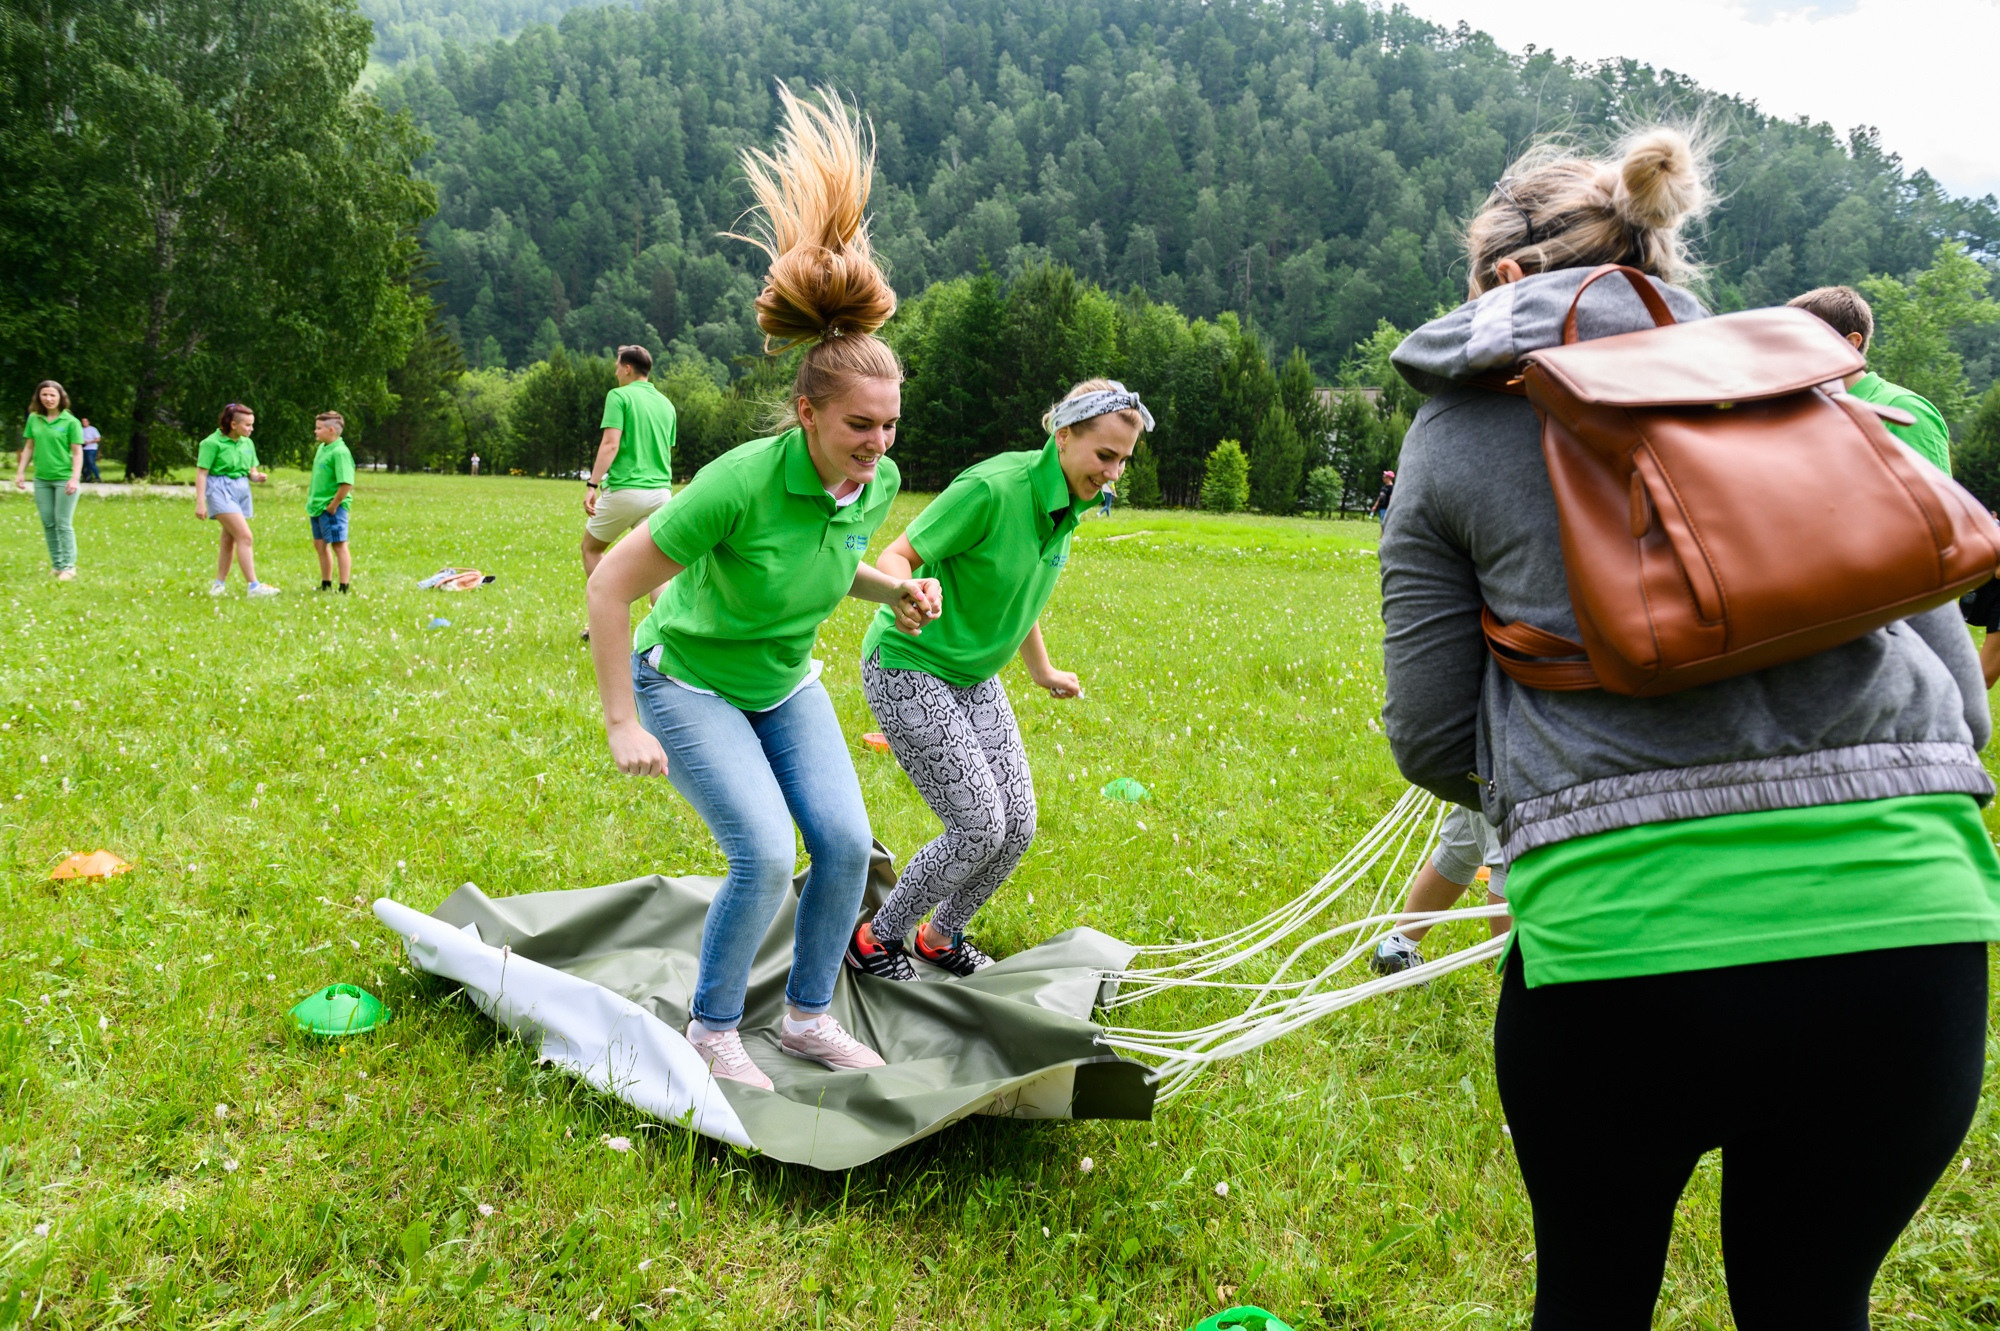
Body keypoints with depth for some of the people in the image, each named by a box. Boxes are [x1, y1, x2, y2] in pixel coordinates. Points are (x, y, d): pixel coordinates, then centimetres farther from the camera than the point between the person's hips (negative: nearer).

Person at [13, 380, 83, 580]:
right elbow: (29, 447, 13)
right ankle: (56, 564, 16)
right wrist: (21, 472, 8)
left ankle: (69, 567, 1)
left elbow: (77, 452, -6)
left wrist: (75, 478, -15)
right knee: (48, 524, 8)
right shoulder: (33, 419, 7)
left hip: (64, 479, -5)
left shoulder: (70, 422, -5)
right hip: (42, 479, 5)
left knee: (63, 523, -5)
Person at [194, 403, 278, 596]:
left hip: (241, 489, 7)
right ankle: (253, 586, -18)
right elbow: (201, 472, -11)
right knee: (244, 535, -17)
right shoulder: (212, 443, -11)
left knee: (229, 540, 13)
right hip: (221, 490, -7)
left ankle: (219, 583, 24)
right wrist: (200, 502, -15)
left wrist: (257, 476, -6)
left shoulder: (247, 443, 9)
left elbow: (251, 470, 19)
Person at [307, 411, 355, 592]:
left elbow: (347, 484, -24)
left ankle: (344, 588, 0)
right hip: (317, 507, 10)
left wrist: (333, 505, -20)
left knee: (339, 545, -4)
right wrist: (311, 500, 19)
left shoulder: (339, 452, -17)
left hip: (331, 508, -10)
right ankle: (326, 585, 27)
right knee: (320, 545, 16)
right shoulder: (321, 448, 11)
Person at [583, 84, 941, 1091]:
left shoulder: (875, 481, -13)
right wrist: (621, 724, -24)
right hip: (688, 681, -6)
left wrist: (894, 592, -10)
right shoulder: (742, 482, -33)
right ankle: (712, 1030, 7)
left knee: (847, 842, -4)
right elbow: (612, 583, -26)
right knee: (766, 856, -17)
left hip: (785, 684, 6)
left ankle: (808, 1018, 17)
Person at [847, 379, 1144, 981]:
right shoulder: (993, 487, -25)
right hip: (906, 668, -8)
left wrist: (1043, 672, 30)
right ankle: (875, 939, 12)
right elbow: (895, 556, -23)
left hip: (973, 677, 8)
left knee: (1017, 826, 3)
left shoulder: (1070, 501, 2)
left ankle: (941, 936, 28)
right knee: (980, 827, -11)